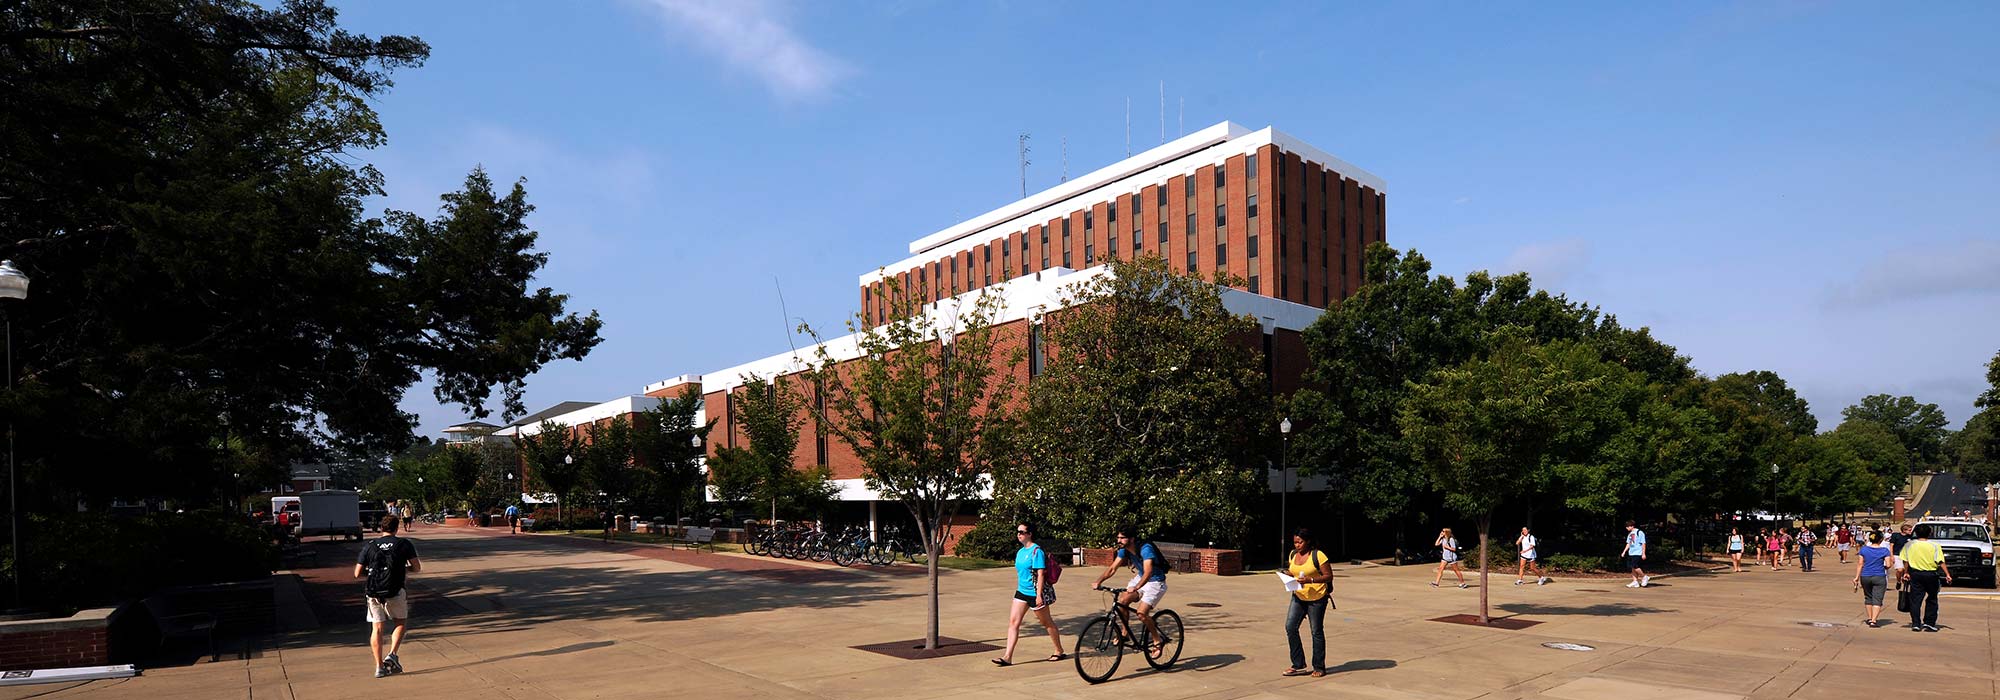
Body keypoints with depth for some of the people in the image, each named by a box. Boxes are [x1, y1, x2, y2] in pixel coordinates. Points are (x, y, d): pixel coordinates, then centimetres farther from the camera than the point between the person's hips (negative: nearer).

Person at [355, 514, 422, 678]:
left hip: (373, 593, 2)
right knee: (401, 623, 17)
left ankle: (379, 666, 9)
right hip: (394, 592, -2)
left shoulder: (369, 546, 6)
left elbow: (357, 573, 6)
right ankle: (392, 655, 0)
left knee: (377, 628, 9)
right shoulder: (404, 544, 0)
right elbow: (417, 567, -3)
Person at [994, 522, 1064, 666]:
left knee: (1047, 623, 8)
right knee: (1013, 621, -2)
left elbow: (1040, 574, -20)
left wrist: (1039, 595, -23)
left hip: (1035, 593, -8)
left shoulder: (1036, 551, -16)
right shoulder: (1020, 552, 9)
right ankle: (1008, 657, -3)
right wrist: (1018, 588, 21)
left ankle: (1059, 651, 26)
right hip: (1022, 591, 8)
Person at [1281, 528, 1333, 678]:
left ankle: (1319, 667, 17)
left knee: (1317, 631, 4)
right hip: (1298, 597, 6)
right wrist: (1288, 574, -4)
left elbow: (1329, 576, -13)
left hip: (1316, 599, -6)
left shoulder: (1318, 556, -13)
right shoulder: (1293, 554, 7)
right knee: (1290, 626, -6)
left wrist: (1311, 580, -26)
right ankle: (1298, 665, 3)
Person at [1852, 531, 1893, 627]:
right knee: (1877, 600, -1)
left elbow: (1860, 564, 0)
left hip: (1865, 577, 2)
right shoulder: (1884, 550, -6)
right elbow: (1888, 565, -9)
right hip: (1879, 578, -2)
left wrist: (1857, 577, 4)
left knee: (1868, 598, 18)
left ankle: (1870, 618, 26)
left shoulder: (1864, 549, 0)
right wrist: (1883, 567, 14)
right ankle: (1874, 620, -12)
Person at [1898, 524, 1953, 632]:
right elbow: (1941, 562, -10)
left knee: (1915, 600, 3)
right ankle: (1929, 623, 12)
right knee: (1931, 600, 14)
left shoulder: (1909, 545, 0)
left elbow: (1905, 561, 4)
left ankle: (1916, 624, 0)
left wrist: (1906, 573, 14)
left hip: (1915, 574, 1)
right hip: (1931, 575, -1)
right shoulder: (1935, 546, -5)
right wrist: (1947, 574, -6)